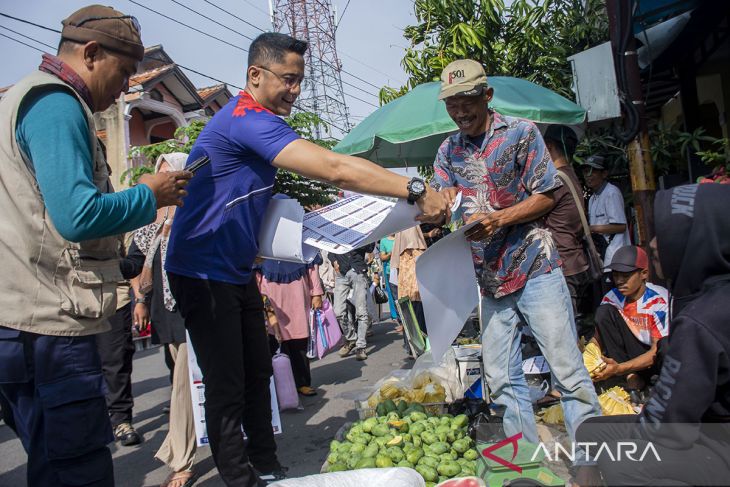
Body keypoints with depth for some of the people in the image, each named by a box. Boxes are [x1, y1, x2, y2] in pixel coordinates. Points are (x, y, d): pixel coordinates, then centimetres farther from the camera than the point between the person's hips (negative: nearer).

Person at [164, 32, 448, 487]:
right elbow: (334, 168, -33)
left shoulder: (250, 121, 13)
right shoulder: (248, 120, -22)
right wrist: (415, 189, -32)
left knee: (257, 374, 14)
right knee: (227, 387, -2)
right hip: (205, 273, -10)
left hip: (236, 270, 10)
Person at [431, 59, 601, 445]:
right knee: (501, 378, 9)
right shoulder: (448, 151, 10)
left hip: (534, 266, -4)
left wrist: (497, 219, -18)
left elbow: (546, 196, -4)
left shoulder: (521, 133, -1)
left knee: (567, 369, -2)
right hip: (488, 276, 5)